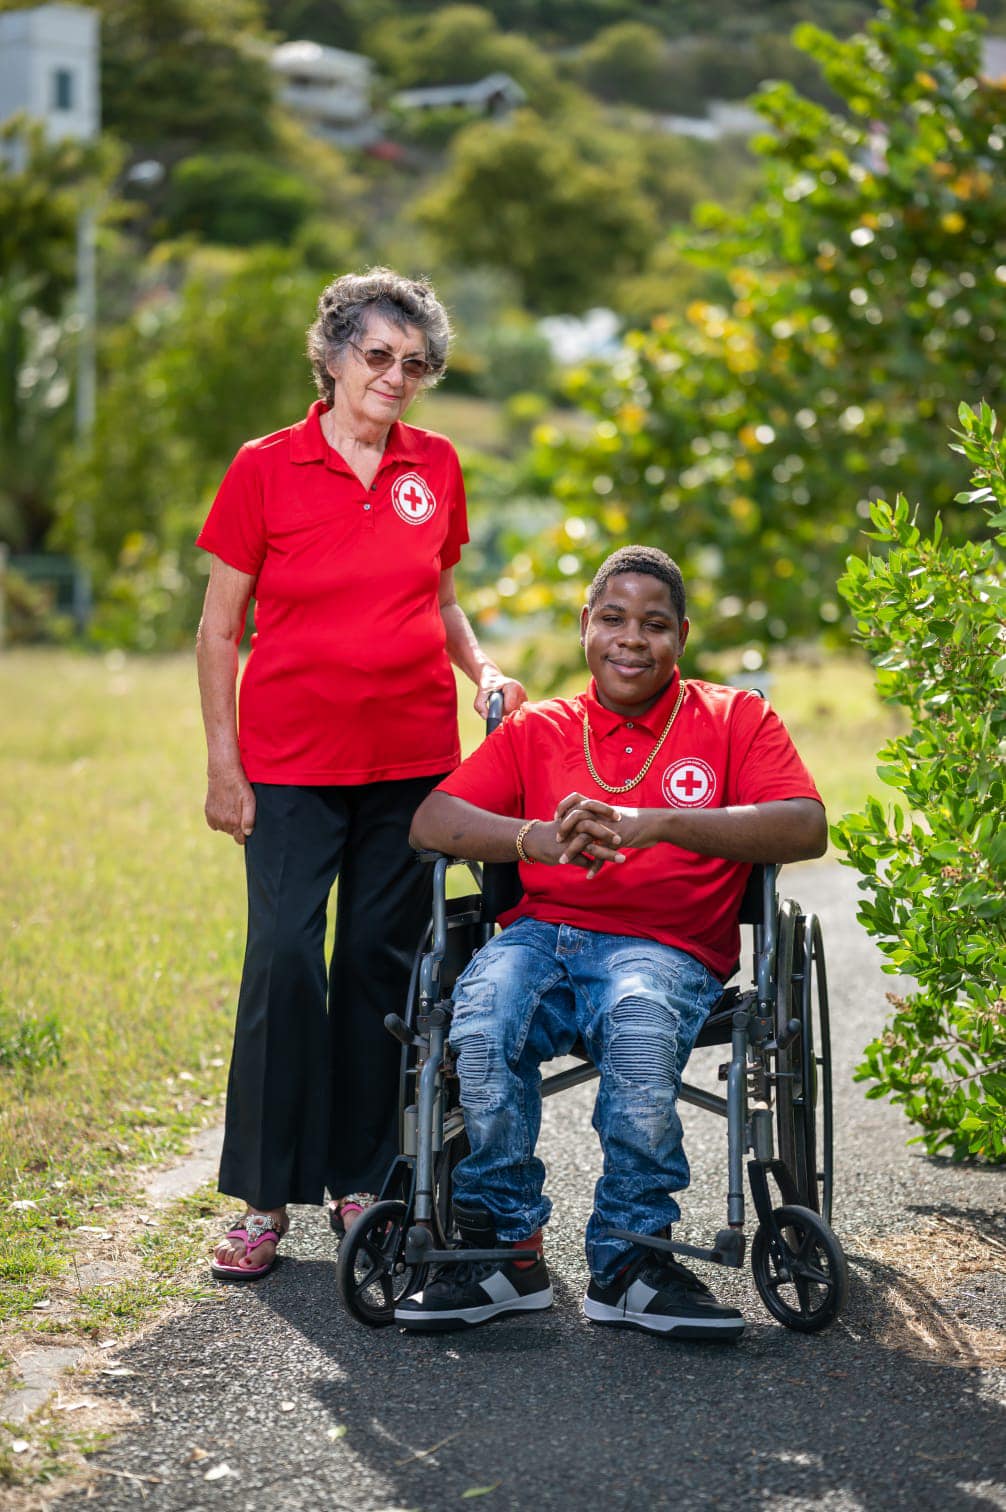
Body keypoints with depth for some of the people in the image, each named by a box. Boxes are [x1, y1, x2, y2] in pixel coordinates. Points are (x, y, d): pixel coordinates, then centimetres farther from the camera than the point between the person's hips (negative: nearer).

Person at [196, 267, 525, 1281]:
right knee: (283, 959, -9)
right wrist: (222, 764, -4)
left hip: (411, 757, 3)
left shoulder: (437, 468, 8)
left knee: (384, 960, 6)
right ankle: (266, 1199, -1)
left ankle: (363, 1180, 16)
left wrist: (480, 669, 1)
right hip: (293, 760, -3)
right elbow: (220, 627, 1)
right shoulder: (264, 469, -2)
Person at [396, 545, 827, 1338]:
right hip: (541, 934, 2)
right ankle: (504, 1248, -16)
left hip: (665, 949, -2)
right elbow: (430, 821, 5)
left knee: (641, 1026, -38)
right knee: (483, 1021, -32)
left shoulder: (735, 719, 12)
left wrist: (653, 824, -19)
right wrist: (535, 838, -16)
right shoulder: (536, 730, 19)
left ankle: (630, 1257, -20)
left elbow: (806, 827, -6)